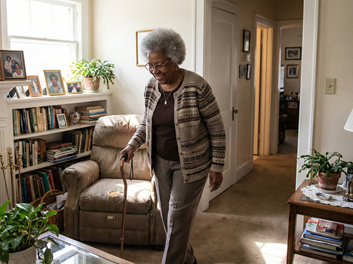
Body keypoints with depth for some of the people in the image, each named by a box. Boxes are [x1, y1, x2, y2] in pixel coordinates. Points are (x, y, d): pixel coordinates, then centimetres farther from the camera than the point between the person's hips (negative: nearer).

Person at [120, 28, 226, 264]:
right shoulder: (151, 87, -2)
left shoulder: (197, 87, -19)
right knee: (168, 217, 16)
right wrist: (133, 145, -2)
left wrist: (217, 167, -11)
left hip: (190, 164, -6)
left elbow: (217, 130, -13)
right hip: (161, 162, 6)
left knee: (178, 220, 0)